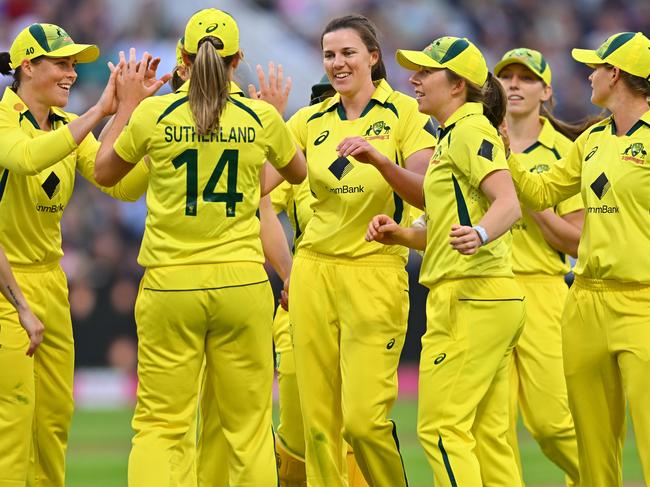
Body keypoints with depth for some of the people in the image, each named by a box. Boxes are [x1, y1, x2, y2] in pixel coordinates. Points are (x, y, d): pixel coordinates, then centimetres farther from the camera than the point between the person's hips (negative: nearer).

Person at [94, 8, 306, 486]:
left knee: (159, 425, 3)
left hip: (170, 285, -1)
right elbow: (298, 172, 20)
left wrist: (127, 104, 23)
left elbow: (105, 172, 13)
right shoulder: (260, 117, -1)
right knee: (250, 427, 8)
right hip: (241, 282, 1)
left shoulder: (153, 114, -5)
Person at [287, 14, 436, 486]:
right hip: (315, 271, 4)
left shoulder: (404, 112, 1)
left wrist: (380, 160, -24)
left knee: (364, 419, -12)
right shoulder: (311, 120, 12)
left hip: (375, 271, -4)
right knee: (319, 420, 1)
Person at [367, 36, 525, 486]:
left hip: (470, 297, -11)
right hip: (497, 298, 11)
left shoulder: (469, 129, -9)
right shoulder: (454, 136, 22)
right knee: (486, 433, 9)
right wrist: (400, 235, 10)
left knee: (441, 427, -11)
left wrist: (479, 234, -43)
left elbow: (508, 203, -24)